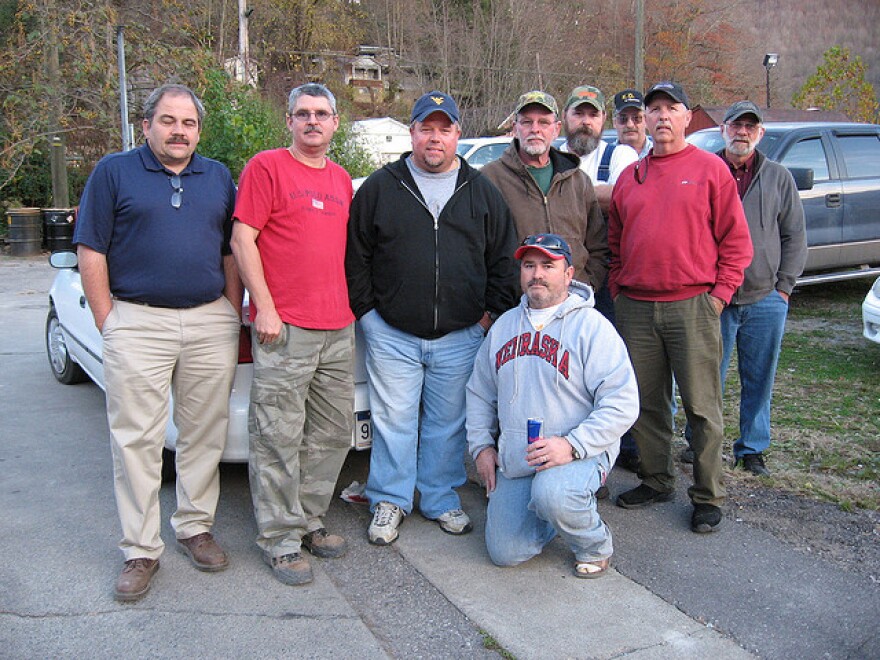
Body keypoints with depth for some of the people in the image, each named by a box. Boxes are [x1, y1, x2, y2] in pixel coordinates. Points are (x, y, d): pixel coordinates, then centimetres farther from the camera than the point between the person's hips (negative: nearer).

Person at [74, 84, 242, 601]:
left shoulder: (218, 178, 14)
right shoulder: (114, 172, 4)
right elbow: (91, 252, 1)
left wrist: (233, 316, 7)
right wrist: (108, 321, -5)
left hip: (212, 324, 3)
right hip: (139, 323, -3)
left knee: (205, 435, 9)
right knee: (137, 440, 0)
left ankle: (195, 526, 25)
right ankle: (141, 550, 10)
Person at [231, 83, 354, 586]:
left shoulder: (342, 179, 18)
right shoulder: (266, 167, -1)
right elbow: (243, 239, -7)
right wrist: (264, 308, -13)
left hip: (339, 328, 7)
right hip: (285, 328, -7)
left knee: (333, 433, 13)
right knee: (280, 438, -2)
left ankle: (310, 520, 28)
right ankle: (280, 538, 10)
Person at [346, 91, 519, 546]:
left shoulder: (482, 192, 8)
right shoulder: (379, 188, 4)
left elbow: (503, 260, 10)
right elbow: (355, 256, 5)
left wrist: (492, 313, 4)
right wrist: (366, 310, 0)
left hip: (461, 337, 1)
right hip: (392, 334, -1)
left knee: (449, 422, 11)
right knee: (393, 420, 6)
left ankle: (442, 500, 28)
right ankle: (389, 501, 22)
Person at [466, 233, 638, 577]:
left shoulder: (592, 326, -8)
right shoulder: (504, 325, 10)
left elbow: (622, 403, -15)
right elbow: (479, 392, 19)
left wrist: (573, 445, -25)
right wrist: (481, 445, 8)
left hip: (580, 454, -5)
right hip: (512, 460, 6)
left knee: (552, 495, -37)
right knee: (505, 553, 0)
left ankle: (595, 545, -4)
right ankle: (564, 511, 27)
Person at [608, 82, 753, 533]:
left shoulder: (711, 169, 2)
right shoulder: (629, 177, 14)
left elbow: (736, 241, 0)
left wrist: (720, 293, -7)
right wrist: (617, 290, 9)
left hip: (692, 306, -4)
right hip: (635, 309, 4)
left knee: (701, 406, 1)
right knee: (647, 403, 11)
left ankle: (707, 496, 12)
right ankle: (656, 481, 26)